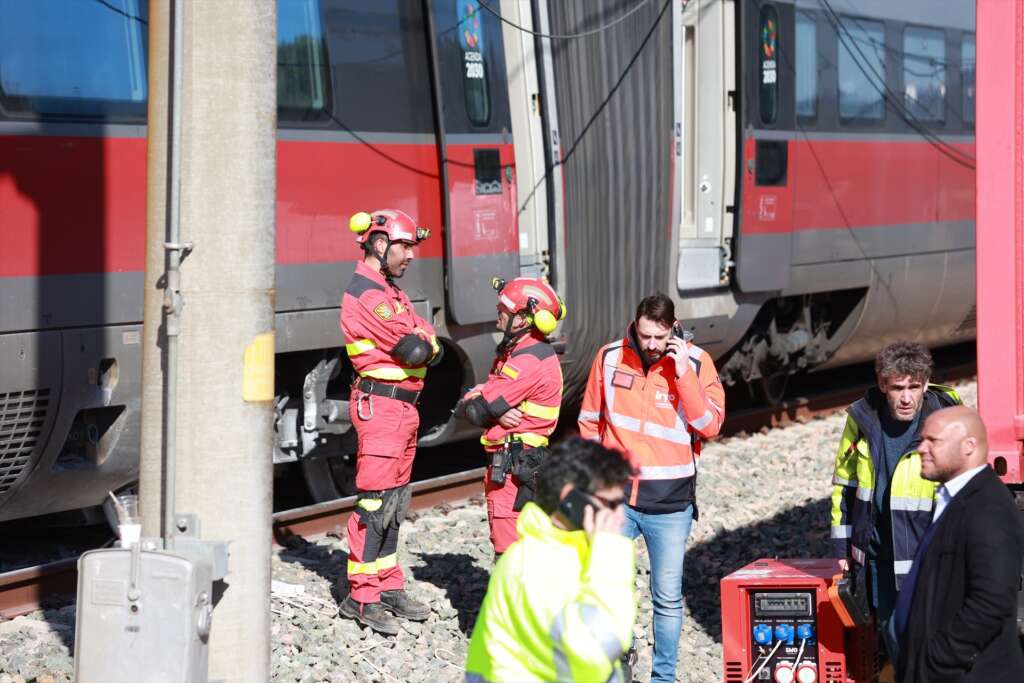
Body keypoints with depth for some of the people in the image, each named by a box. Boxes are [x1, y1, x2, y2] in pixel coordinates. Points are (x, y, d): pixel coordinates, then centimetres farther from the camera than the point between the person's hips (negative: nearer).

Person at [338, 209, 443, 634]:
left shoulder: (390, 292, 18)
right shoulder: (364, 294, -15)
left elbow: (430, 345, 12)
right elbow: (412, 349, -19)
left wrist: (425, 345, -8)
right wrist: (424, 344, 1)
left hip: (404, 406, 10)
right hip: (380, 405, -10)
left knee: (394, 501, 13)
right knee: (375, 499, -10)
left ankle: (389, 586, 20)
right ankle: (361, 596, -10)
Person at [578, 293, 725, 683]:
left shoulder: (695, 362, -4)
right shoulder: (610, 357, 1)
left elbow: (710, 426, -13)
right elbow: (590, 420, 11)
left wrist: (683, 373, -19)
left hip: (670, 503, -1)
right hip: (616, 497, 2)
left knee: (668, 598, 6)